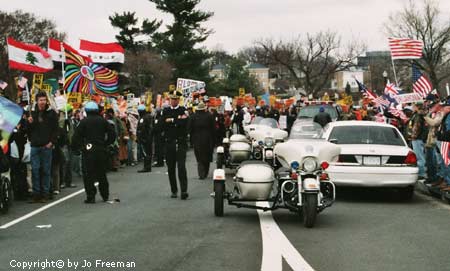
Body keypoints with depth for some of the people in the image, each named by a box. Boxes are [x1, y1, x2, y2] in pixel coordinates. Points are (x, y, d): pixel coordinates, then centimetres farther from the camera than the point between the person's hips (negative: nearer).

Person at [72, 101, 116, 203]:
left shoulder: (84, 121, -6)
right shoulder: (103, 121, 5)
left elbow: (76, 137, -10)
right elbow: (112, 134, 7)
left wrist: (80, 146, 1)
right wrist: (105, 144, 13)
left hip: (88, 150, -4)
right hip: (101, 151, 4)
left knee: (88, 175, 0)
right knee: (102, 174, 15)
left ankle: (91, 197, -5)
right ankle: (105, 195, 21)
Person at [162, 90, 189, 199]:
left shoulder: (183, 110, 3)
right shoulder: (166, 111, 11)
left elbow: (183, 124, -13)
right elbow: (163, 126, -3)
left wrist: (171, 121, -6)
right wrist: (178, 120, -8)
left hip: (181, 143, -3)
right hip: (169, 143, 3)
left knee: (181, 166, -11)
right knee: (171, 168, 7)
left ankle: (184, 190, -14)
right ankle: (174, 191, 17)